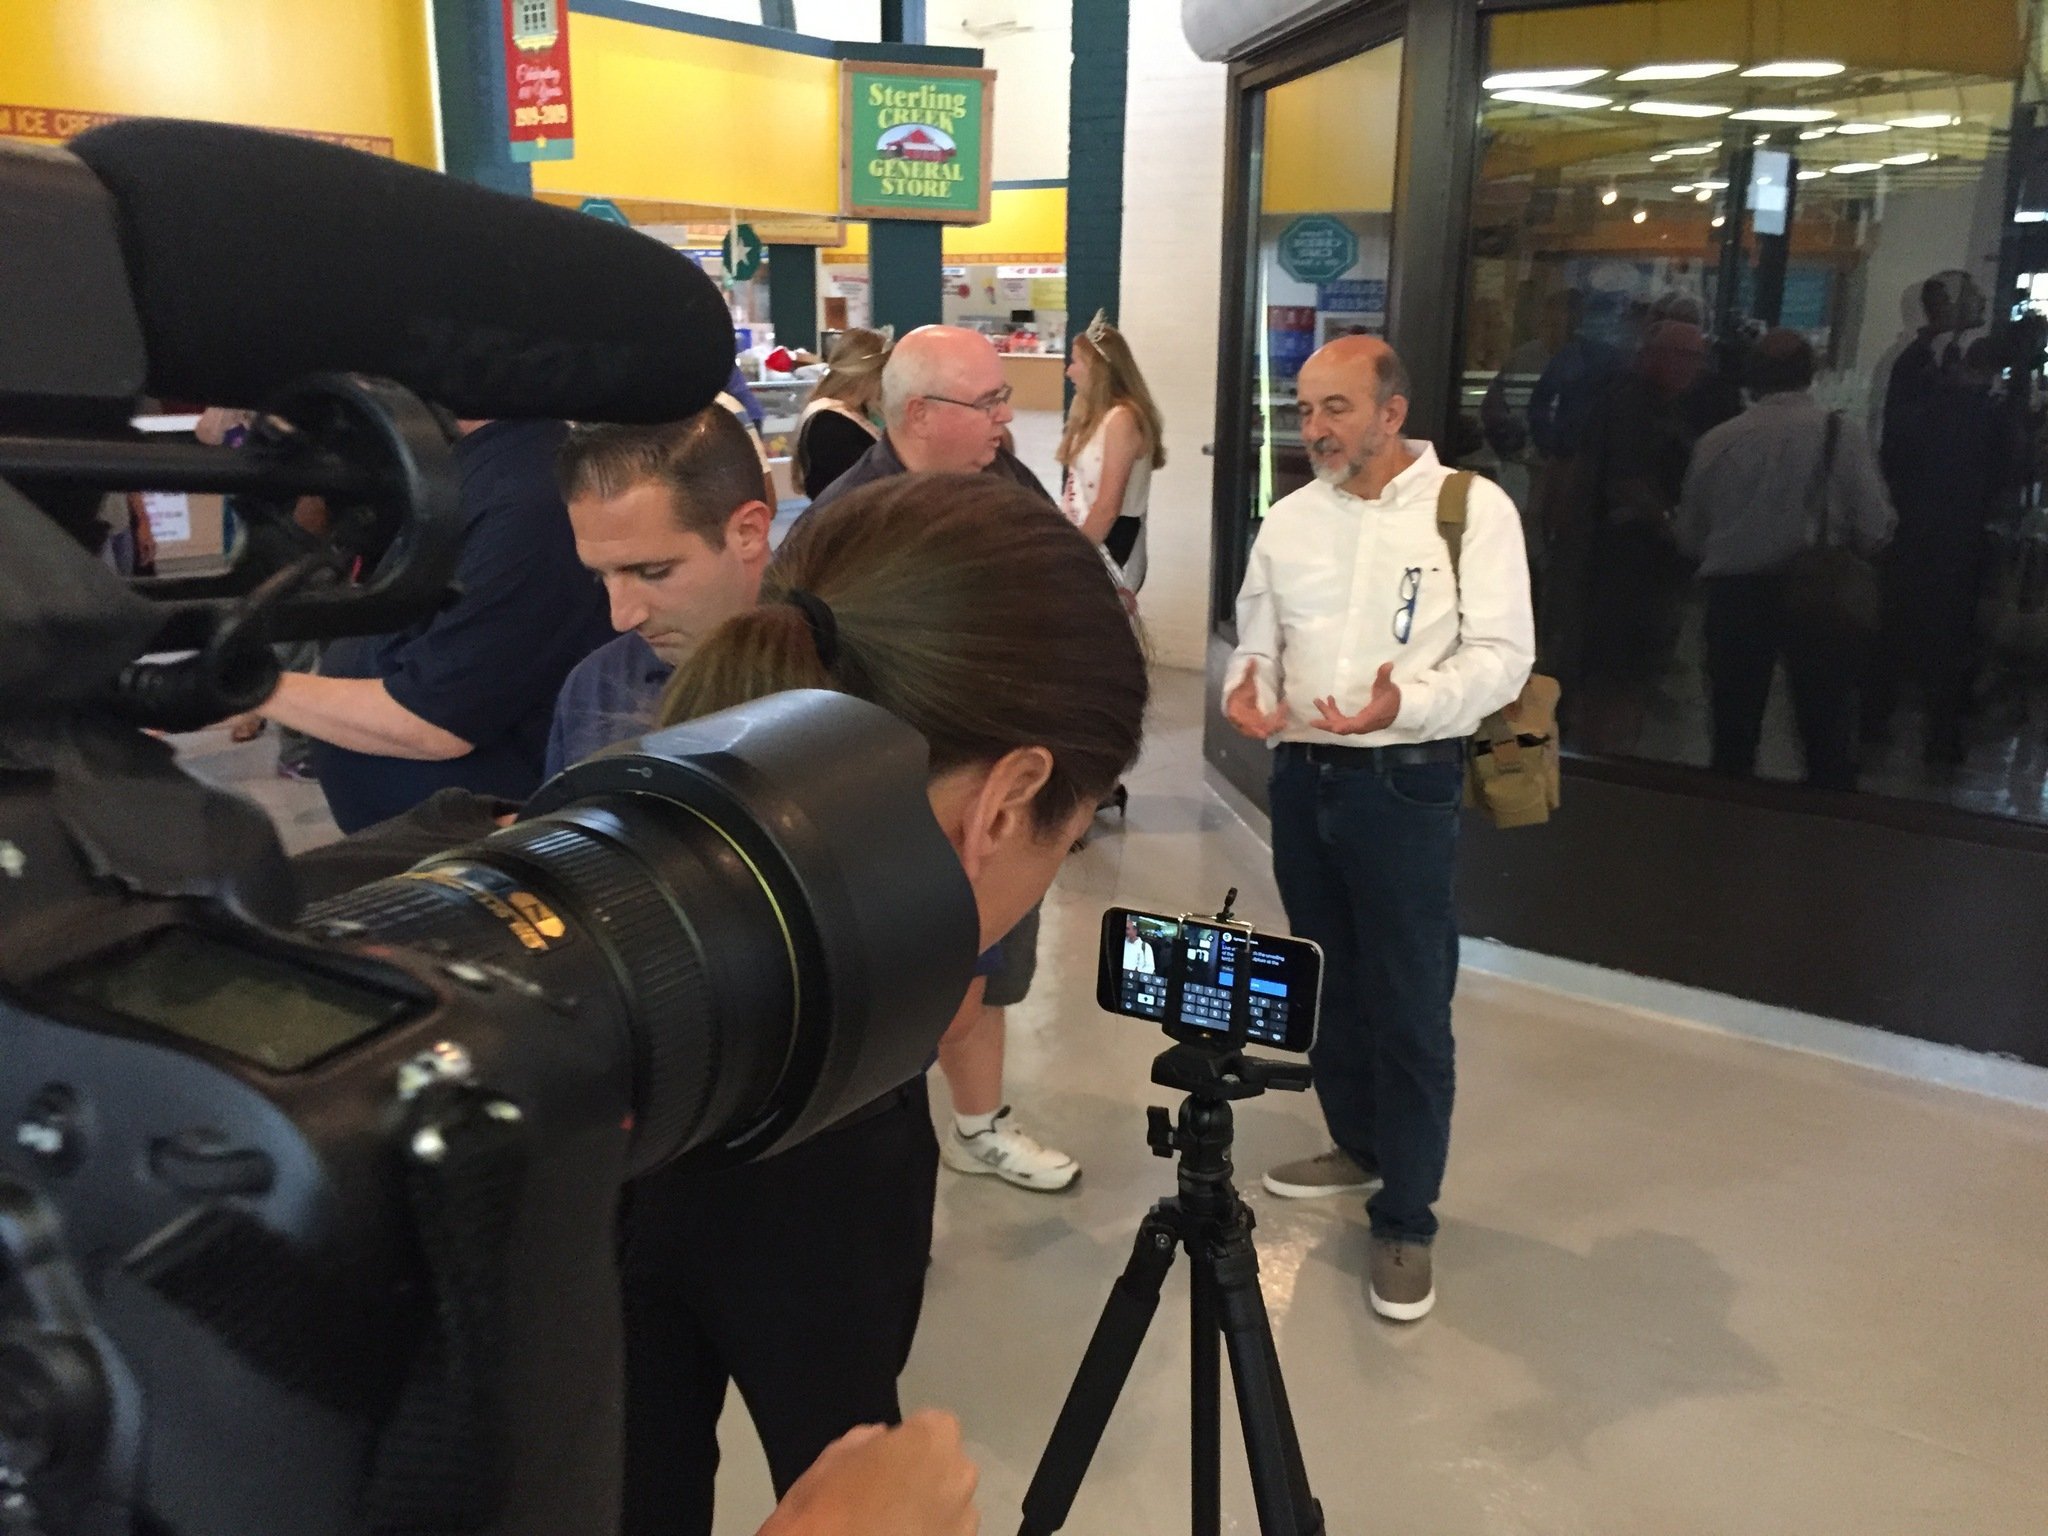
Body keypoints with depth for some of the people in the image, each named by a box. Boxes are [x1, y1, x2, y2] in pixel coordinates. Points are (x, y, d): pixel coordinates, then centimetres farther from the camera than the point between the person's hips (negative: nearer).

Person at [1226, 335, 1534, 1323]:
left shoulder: (1473, 508, -7)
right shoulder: (1289, 520, 8)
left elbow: (1502, 655, -11)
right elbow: (1256, 642, 13)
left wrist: (1406, 704, -28)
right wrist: (1243, 693, -10)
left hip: (1406, 782, -5)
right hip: (1300, 775, 6)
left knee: (1410, 1008, 0)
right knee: (1328, 982, 18)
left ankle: (1405, 1223, 14)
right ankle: (1359, 1145, 40)